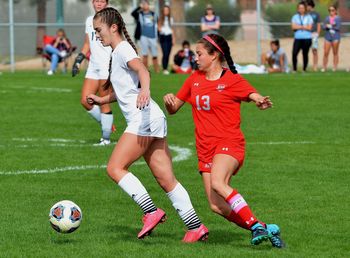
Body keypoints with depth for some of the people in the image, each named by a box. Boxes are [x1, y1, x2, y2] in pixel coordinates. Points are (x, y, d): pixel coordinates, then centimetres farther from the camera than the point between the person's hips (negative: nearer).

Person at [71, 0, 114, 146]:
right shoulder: (89, 21, 15)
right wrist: (78, 60, 15)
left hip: (107, 65, -7)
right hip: (93, 66, 7)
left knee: (103, 103, -5)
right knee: (85, 101, 2)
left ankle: (106, 138, 5)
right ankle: (107, 125, 20)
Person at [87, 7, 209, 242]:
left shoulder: (122, 49, -5)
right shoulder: (118, 53, 24)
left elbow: (142, 69, -28)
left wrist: (145, 90, -46)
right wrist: (102, 100, 28)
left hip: (144, 119, -10)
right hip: (147, 120, 10)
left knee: (115, 168, -11)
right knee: (166, 179, 5)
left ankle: (151, 212, -14)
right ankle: (195, 227, 1)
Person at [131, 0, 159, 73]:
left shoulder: (153, 14, 13)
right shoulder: (140, 14, 5)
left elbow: (157, 25, 16)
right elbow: (133, 13, -17)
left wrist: (157, 37, 12)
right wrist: (140, 7, -22)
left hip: (153, 37, 2)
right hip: (144, 37, -2)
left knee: (155, 56, 4)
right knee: (145, 55, -5)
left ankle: (157, 71, 10)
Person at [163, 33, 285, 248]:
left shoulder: (233, 80, -3)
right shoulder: (195, 80, 14)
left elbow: (256, 97, -8)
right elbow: (173, 109, 20)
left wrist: (262, 102, -32)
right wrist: (169, 101, -3)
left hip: (229, 143, -6)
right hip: (205, 149, 6)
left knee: (217, 183, -34)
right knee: (217, 206, -7)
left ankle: (255, 225, -30)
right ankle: (265, 230, 3)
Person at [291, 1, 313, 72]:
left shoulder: (308, 17, 6)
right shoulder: (295, 17, 10)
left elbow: (309, 27, -4)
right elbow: (293, 27, -2)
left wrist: (299, 26, -4)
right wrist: (304, 27, -6)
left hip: (307, 38, -1)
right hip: (298, 38, 1)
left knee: (305, 54, 3)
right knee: (294, 53, -11)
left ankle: (304, 69, 13)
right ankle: (294, 69, -2)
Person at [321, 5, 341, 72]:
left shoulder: (338, 18, 1)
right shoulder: (327, 18, 12)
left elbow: (338, 27, -9)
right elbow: (324, 27, 4)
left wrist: (330, 26, -5)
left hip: (335, 37, -3)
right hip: (328, 37, 3)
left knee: (335, 53, 0)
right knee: (325, 53, -4)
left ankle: (335, 67, 5)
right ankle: (324, 67, 1)